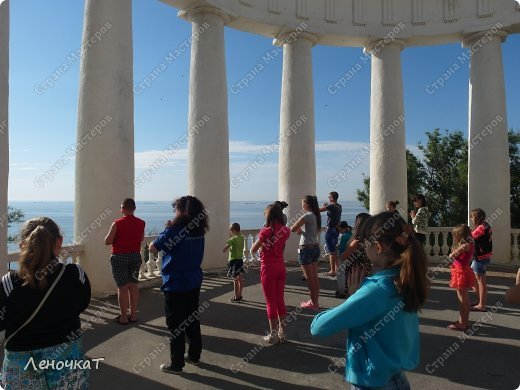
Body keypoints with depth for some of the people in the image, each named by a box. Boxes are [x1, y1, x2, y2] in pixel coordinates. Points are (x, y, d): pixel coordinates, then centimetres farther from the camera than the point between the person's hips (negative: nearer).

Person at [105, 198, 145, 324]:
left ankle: (123, 317, 7)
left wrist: (117, 236, 7)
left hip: (120, 257, -4)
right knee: (134, 285, 11)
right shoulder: (141, 223, -1)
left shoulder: (117, 223, -15)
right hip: (135, 256, 5)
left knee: (123, 287, 1)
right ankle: (133, 314, 19)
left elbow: (107, 241, -11)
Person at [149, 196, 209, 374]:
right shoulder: (198, 230, 1)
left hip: (175, 284, -7)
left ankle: (176, 364, 14)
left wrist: (167, 230, 1)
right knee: (192, 319, 18)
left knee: (175, 324, 4)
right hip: (194, 282, 7)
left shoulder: (174, 230, -19)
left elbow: (152, 248, -9)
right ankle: (194, 355, 31)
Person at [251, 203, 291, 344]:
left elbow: (253, 250, -10)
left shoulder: (266, 231, -15)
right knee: (280, 300, 14)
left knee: (271, 302, 5)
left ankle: (273, 335, 12)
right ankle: (282, 333, 21)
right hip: (281, 267, 5)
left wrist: (260, 239, 4)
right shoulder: (285, 230, 0)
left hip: (268, 268, -5)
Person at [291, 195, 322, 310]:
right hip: (315, 247, 8)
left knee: (309, 278, 3)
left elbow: (292, 229, -19)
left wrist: (298, 229, 3)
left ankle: (313, 303, 12)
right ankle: (316, 301, 23)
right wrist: (301, 230, 6)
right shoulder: (317, 215, 7)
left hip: (306, 248, -8)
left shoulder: (307, 216, -17)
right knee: (315, 277, 14)